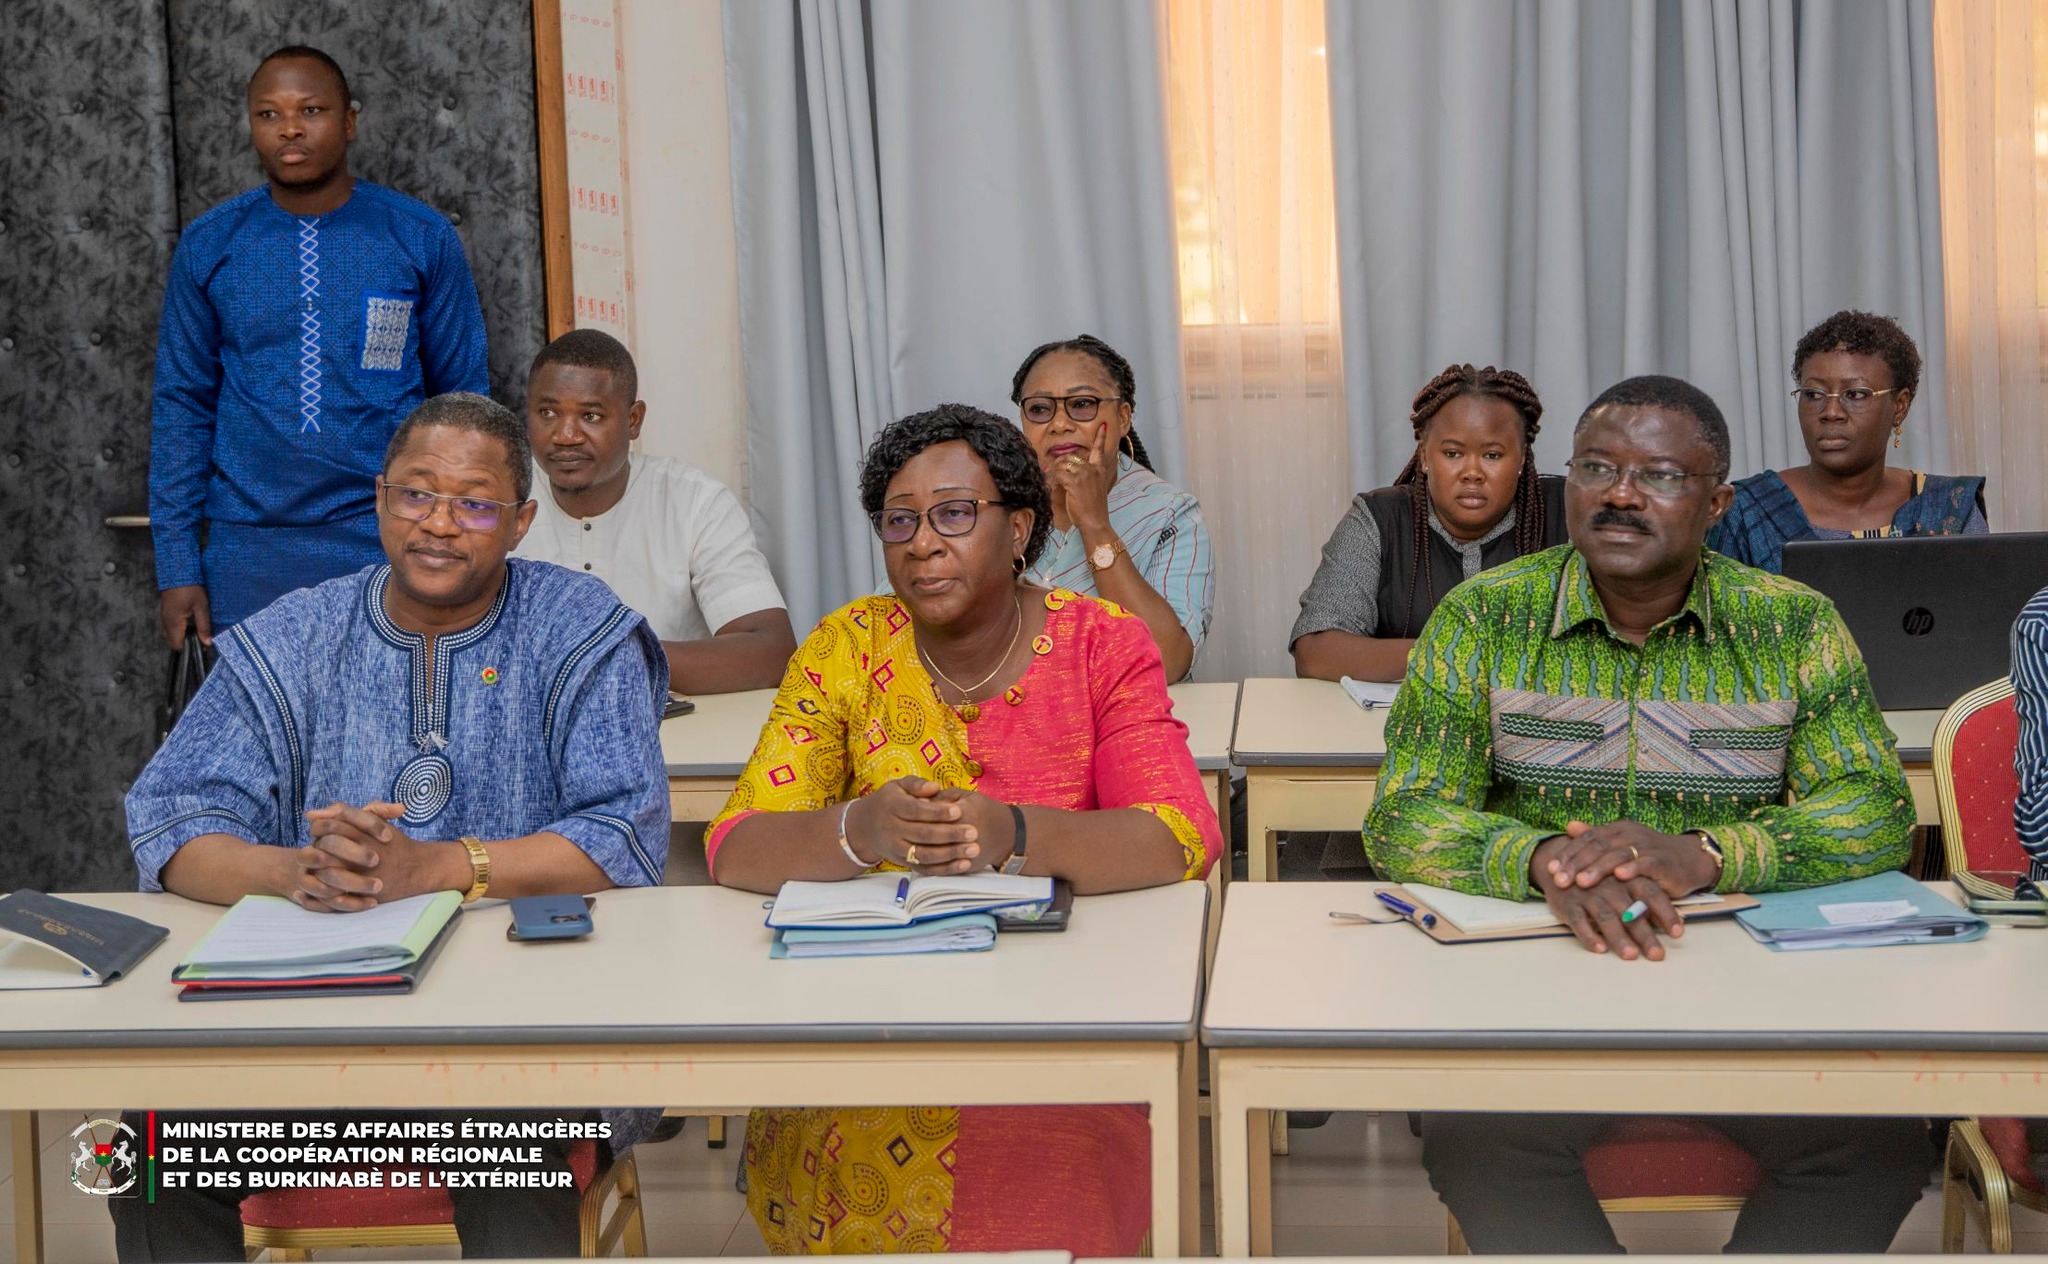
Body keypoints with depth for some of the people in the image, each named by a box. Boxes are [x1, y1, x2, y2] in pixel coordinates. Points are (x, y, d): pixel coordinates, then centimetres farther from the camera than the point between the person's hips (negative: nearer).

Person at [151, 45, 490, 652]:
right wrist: (177, 567, 1)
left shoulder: (423, 238, 0)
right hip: (248, 551, 1)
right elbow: (182, 406, 6)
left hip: (388, 538, -1)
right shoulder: (207, 245, 4)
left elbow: (464, 398, 3)